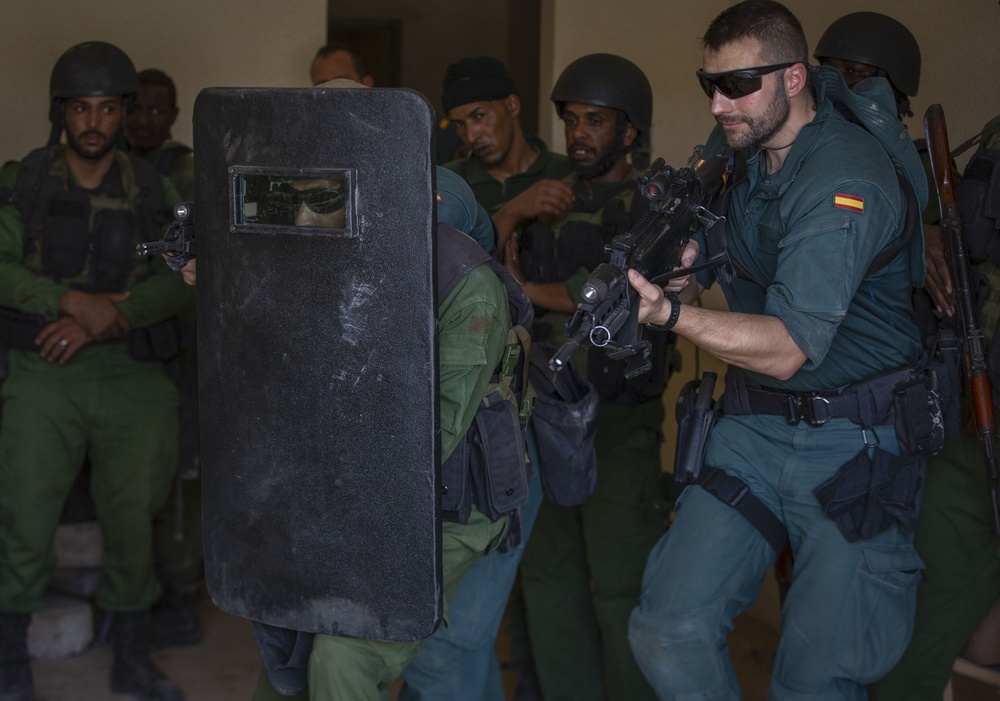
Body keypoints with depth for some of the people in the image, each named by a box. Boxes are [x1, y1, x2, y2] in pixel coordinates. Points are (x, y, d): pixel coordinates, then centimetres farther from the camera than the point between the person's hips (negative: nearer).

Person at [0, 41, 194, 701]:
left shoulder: (152, 191, 7)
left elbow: (187, 278, -5)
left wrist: (106, 319, -17)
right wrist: (73, 301, -21)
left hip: (133, 375, 1)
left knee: (132, 519, 1)